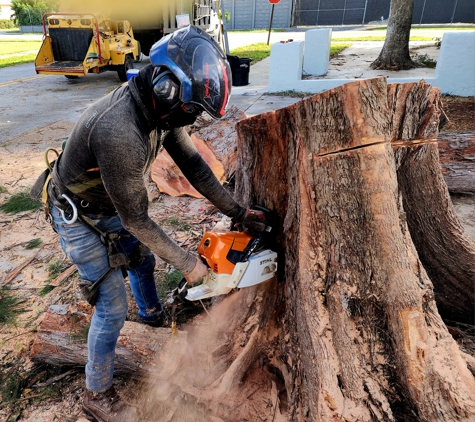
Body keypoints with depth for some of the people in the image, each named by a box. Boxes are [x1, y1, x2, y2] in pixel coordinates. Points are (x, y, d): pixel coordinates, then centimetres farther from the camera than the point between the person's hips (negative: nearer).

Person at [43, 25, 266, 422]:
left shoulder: (161, 107, -14)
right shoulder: (120, 133, -40)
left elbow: (192, 162, -5)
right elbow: (136, 218, -30)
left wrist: (238, 211, -5)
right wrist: (187, 263, -18)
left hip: (110, 205, 8)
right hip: (79, 218, -8)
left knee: (143, 258, 25)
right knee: (113, 306, -1)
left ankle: (152, 313, 57)